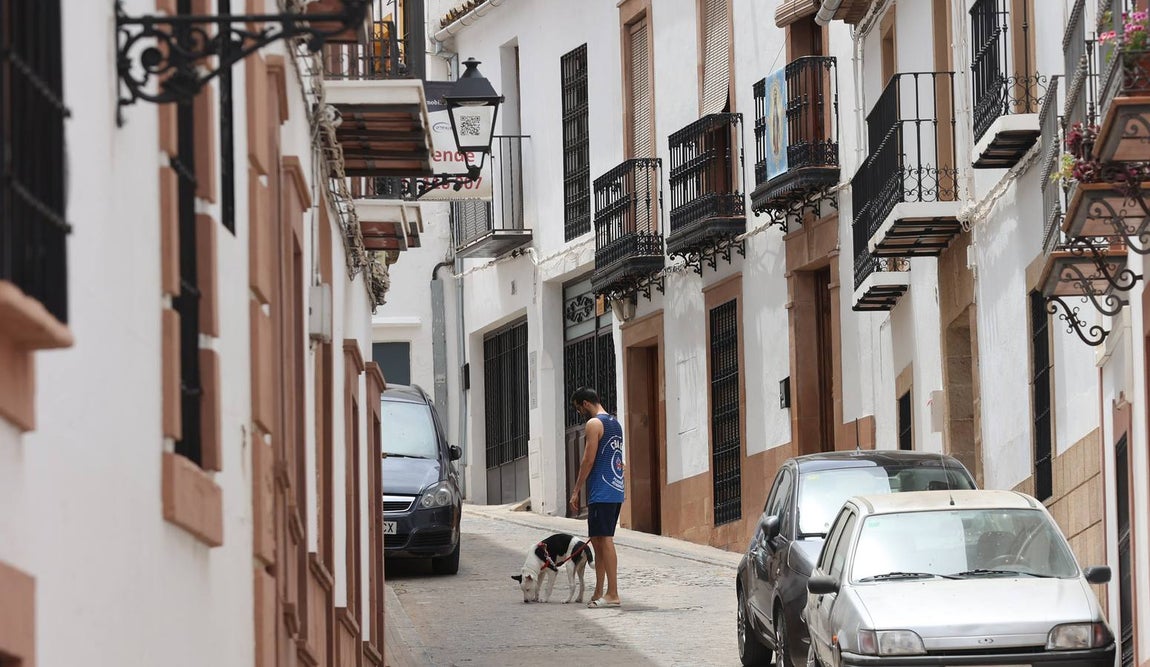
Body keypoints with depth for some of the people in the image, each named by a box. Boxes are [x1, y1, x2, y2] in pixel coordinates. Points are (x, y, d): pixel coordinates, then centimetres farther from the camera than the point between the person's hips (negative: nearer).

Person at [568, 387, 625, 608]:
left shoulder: (594, 424, -9)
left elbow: (589, 460, -14)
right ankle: (599, 594, 15)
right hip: (616, 492, 10)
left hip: (601, 492, -10)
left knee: (604, 540, -9)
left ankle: (612, 594, -12)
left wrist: (576, 491, -8)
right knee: (598, 540, 13)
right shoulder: (615, 423, 19)